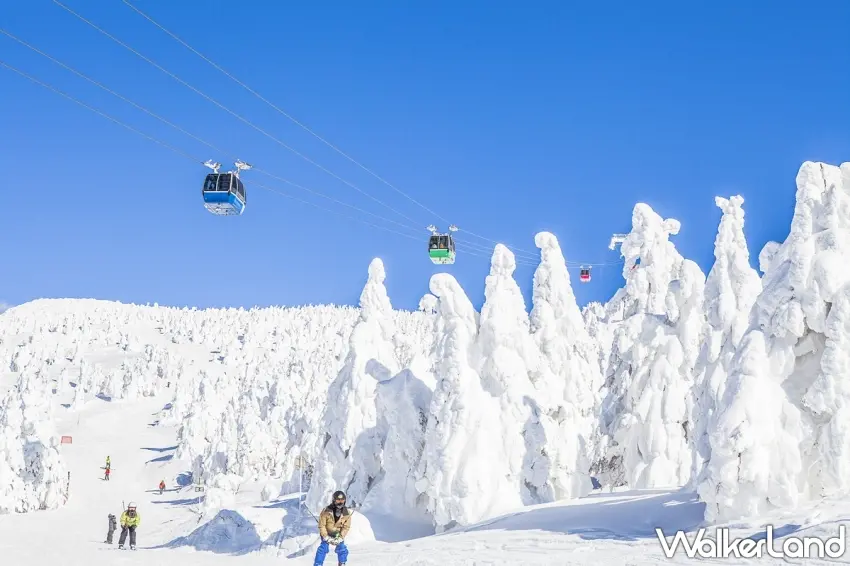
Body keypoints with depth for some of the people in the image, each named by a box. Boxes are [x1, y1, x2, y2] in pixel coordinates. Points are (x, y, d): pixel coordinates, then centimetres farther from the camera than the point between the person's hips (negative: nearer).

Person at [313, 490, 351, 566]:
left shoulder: (347, 512, -15)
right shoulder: (326, 511, -24)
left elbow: (346, 527, -9)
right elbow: (321, 525, -17)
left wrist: (340, 538, -18)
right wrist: (326, 537, -21)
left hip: (339, 534, 3)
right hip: (327, 533, -3)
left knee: (342, 548, -4)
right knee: (323, 548, -18)